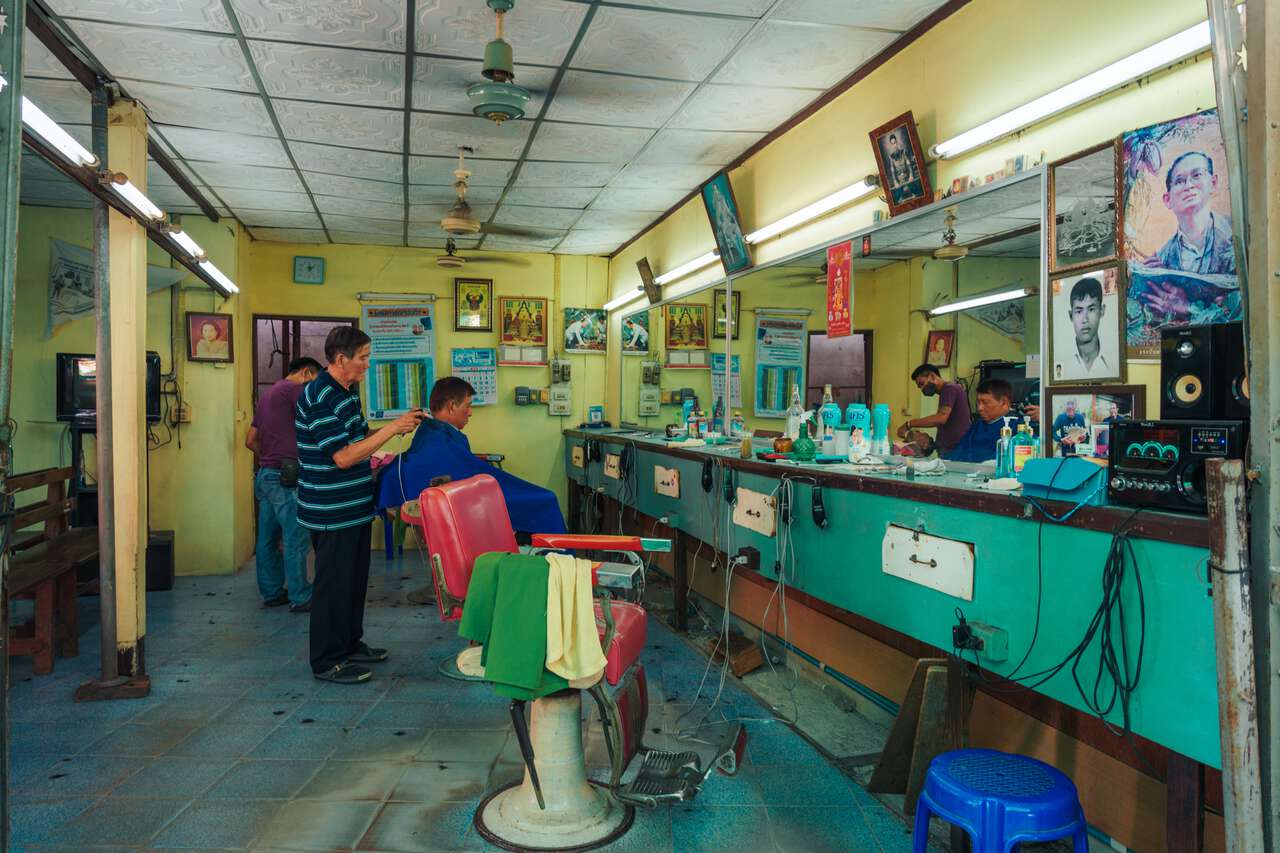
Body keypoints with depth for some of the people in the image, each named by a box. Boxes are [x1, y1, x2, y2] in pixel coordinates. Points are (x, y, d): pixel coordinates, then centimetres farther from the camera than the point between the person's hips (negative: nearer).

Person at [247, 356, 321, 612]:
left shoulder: (268, 393, 20)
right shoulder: (295, 389, -7)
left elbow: (251, 441, 23)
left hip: (264, 474, 10)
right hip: (285, 476, -10)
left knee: (268, 538, 12)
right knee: (297, 539, -5)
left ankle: (272, 592, 20)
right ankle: (300, 598, -1)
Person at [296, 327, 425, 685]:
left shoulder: (347, 392, 10)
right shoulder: (319, 398, -21)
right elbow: (343, 456, -26)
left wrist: (398, 425, 4)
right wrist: (392, 428, -23)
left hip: (355, 507, 10)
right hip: (332, 513, -10)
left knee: (355, 578, 19)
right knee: (333, 583, 1)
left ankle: (350, 644, 33)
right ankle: (327, 662, 13)